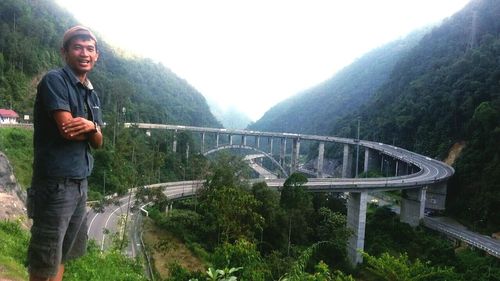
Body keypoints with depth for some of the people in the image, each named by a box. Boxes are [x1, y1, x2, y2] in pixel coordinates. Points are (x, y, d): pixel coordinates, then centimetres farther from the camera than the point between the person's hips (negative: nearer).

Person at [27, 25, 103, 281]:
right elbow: (67, 129, -21)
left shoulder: (92, 95, 13)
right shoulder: (54, 80, -10)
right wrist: (93, 127, -1)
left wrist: (91, 127, -14)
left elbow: (98, 143, 7)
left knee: (62, 256, 19)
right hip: (55, 183, -8)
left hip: (80, 183, 8)